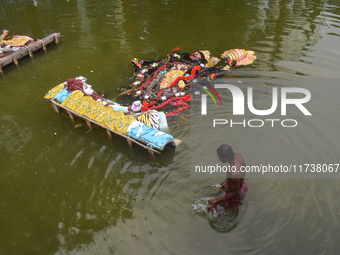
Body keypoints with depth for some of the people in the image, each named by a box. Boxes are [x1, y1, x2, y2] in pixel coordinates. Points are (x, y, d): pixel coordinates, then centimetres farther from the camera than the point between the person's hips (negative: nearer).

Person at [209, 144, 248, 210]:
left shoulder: (234, 174, -44)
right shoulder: (237, 155, -20)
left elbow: (234, 193, -28)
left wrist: (217, 201, -25)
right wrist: (226, 181, 10)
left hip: (236, 196, -8)